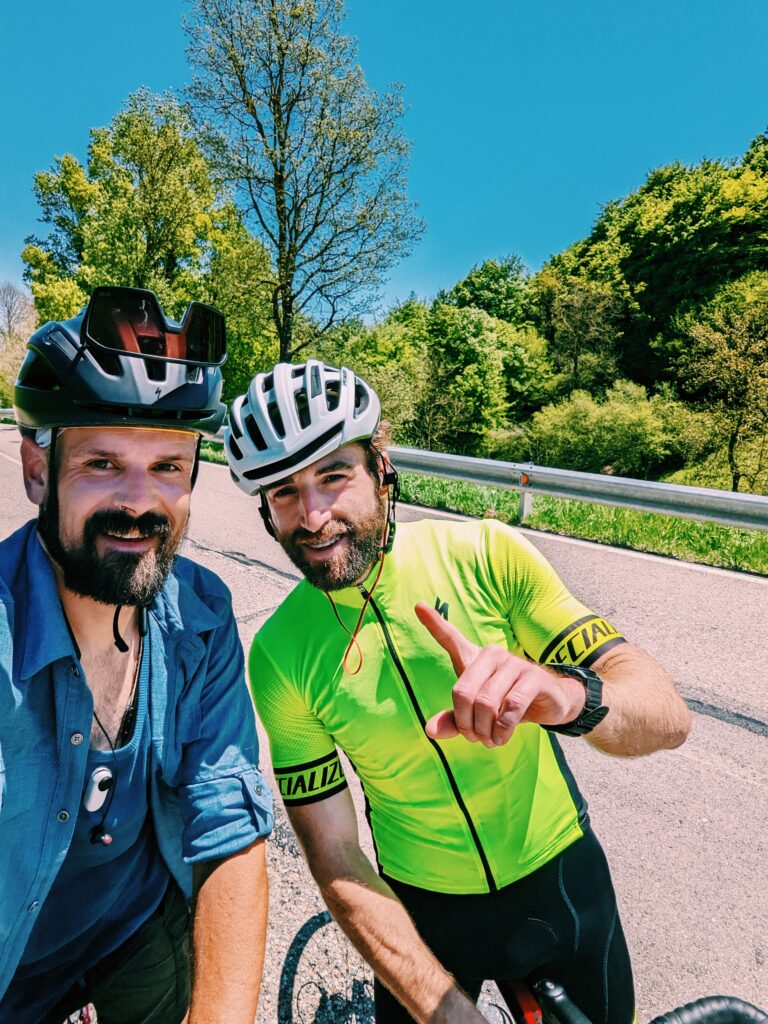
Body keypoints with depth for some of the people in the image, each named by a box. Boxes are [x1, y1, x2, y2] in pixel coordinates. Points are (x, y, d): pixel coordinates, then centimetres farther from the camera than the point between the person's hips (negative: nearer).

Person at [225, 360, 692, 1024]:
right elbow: (337, 862, -13)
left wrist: (569, 694, -44)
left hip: (561, 881, 1)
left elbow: (668, 716, -22)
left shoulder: (485, 555, -21)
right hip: (424, 908, 0)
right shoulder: (281, 657, -19)